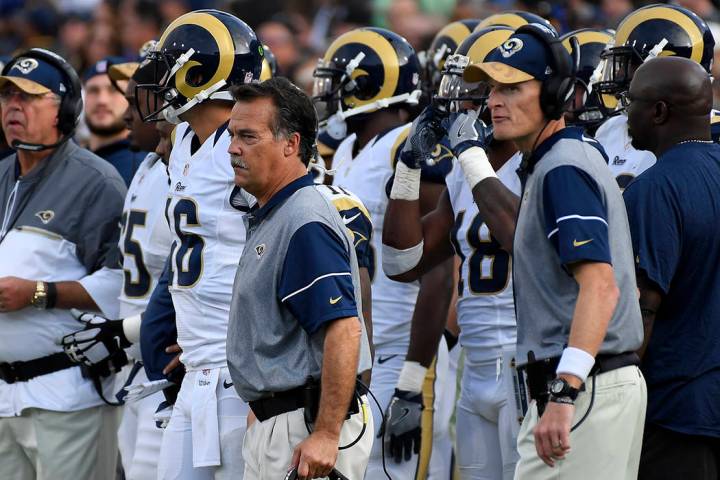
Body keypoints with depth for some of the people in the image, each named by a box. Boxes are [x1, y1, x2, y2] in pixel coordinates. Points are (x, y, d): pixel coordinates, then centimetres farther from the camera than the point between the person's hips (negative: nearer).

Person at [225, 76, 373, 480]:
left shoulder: (306, 224, -17)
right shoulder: (268, 219, 16)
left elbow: (344, 331, -25)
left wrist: (326, 435, -29)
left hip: (307, 427, -11)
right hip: (272, 424, 11)